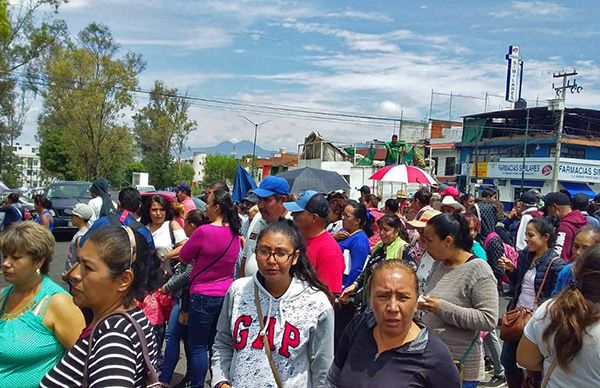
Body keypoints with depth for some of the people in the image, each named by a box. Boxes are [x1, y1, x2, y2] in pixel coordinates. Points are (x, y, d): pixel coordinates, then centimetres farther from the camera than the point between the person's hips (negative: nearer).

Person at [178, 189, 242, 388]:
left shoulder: (204, 231, -19)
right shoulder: (234, 233, 2)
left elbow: (184, 257, -5)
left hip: (204, 295, -7)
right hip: (226, 294, 7)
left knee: (197, 347, 6)